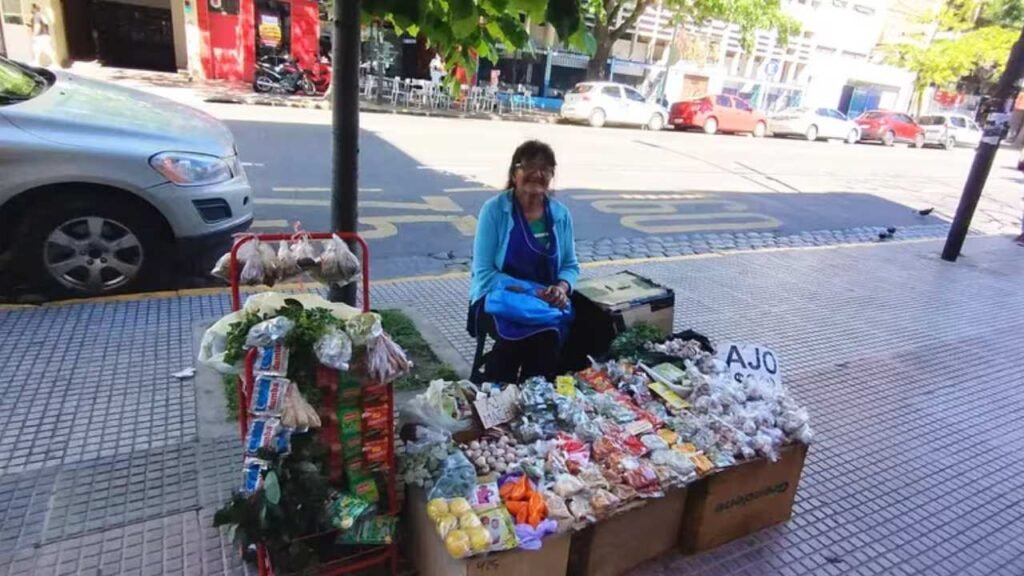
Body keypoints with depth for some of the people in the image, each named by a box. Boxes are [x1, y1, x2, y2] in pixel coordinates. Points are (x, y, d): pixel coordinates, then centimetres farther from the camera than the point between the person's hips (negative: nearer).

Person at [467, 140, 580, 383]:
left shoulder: (560, 214, 4)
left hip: (545, 301, 3)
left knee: (552, 334, -30)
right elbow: (484, 273, -12)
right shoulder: (494, 210, -9)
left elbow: (571, 265, 10)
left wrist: (561, 287, -13)